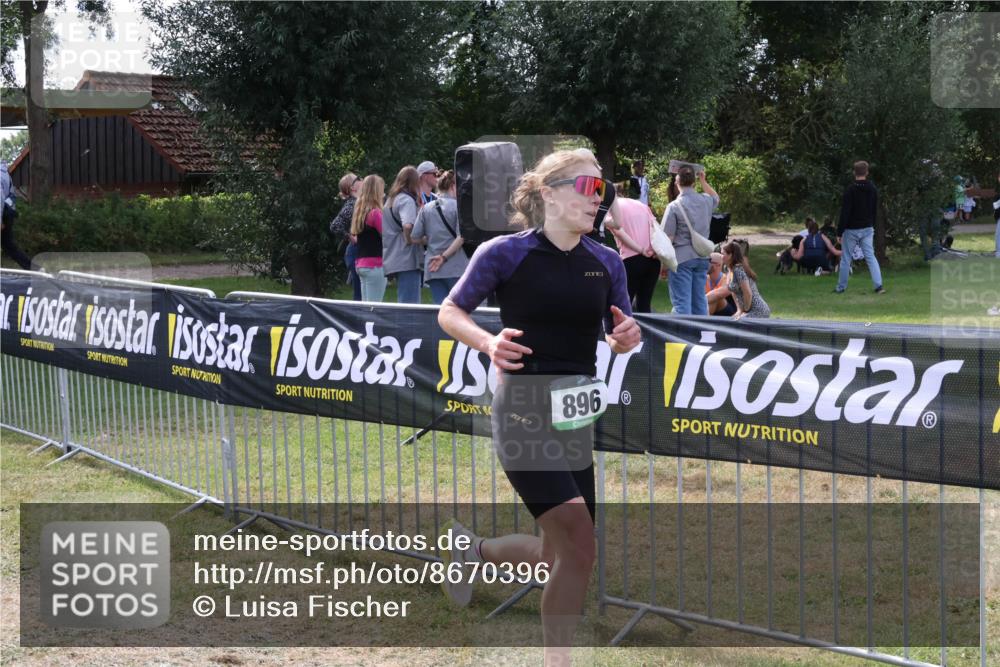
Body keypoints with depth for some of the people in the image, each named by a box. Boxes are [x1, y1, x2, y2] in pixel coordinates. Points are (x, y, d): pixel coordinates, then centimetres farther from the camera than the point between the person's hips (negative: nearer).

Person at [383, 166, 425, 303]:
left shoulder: (391, 200, 18)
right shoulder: (407, 200, -11)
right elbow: (408, 225, -29)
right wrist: (410, 239, -11)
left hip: (394, 260, 9)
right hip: (407, 260, -9)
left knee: (403, 303, 15)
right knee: (410, 305, -8)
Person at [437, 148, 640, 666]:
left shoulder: (606, 263, 6)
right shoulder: (506, 253, -8)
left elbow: (616, 336, 15)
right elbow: (449, 312, 1)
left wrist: (626, 338, -9)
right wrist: (488, 342, -18)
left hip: (580, 415, 6)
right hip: (525, 412, -6)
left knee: (559, 557, 12)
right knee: (578, 546, -18)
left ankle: (474, 550, 41)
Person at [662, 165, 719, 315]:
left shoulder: (674, 206, -12)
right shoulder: (706, 201, 3)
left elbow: (668, 239, -11)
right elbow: (716, 198, 31)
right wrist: (704, 181, 29)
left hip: (681, 258, -6)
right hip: (702, 257, 6)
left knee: (681, 302, -6)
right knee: (699, 300, 13)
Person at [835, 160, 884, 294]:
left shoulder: (850, 190, -15)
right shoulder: (873, 189, 5)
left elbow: (844, 213, -17)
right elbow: (875, 211, 12)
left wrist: (839, 233, -13)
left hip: (851, 229, -5)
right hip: (867, 229, 5)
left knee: (846, 258, 6)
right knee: (870, 257, 3)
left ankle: (841, 288, 13)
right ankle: (878, 285, -11)